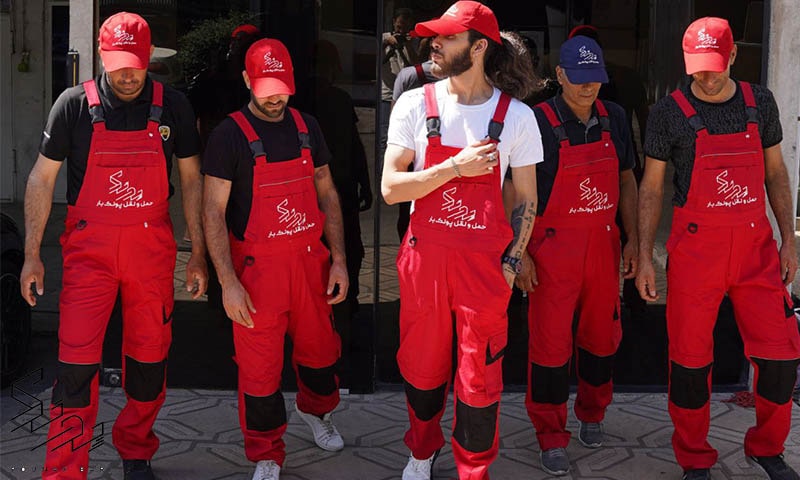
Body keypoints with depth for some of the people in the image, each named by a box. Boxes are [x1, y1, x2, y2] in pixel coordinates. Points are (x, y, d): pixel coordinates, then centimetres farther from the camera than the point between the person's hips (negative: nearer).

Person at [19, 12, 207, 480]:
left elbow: (192, 179, 7)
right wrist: (32, 256, -2)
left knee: (150, 358, 10)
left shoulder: (173, 106, 0)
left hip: (153, 248, 2)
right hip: (89, 248, -2)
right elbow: (42, 178, 1)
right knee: (77, 362, -7)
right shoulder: (75, 104, -4)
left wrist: (199, 253, 4)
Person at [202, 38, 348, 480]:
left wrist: (338, 259, 7)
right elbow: (213, 212, -9)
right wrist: (228, 282, -15)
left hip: (309, 258, 4)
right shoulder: (230, 134, -8)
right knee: (260, 366, 3)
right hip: (257, 265, -4)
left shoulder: (306, 127, 7)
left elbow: (326, 194, 12)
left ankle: (316, 410, 47)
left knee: (319, 348, 16)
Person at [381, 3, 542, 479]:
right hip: (424, 256, 1)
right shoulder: (415, 104, -2)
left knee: (480, 381, 4)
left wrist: (511, 260, -3)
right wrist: (456, 166, -16)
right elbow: (391, 187, -7)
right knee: (422, 368, 16)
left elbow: (526, 199, 5)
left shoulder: (517, 116, -3)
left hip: (485, 262, -1)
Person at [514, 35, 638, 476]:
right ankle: (551, 438, 12)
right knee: (550, 343, -2)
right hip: (553, 248, -5)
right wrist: (518, 253, -11)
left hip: (603, 244, 5)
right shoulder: (538, 122, -10)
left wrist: (632, 239, 10)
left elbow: (626, 180, 15)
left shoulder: (613, 118, 6)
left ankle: (592, 415, 36)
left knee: (602, 337, 13)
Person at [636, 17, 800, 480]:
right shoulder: (671, 112, -3)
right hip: (695, 248, -3)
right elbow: (652, 187, 1)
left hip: (756, 246, 3)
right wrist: (645, 257, -2)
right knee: (691, 360, 3)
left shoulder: (759, 102, 6)